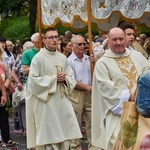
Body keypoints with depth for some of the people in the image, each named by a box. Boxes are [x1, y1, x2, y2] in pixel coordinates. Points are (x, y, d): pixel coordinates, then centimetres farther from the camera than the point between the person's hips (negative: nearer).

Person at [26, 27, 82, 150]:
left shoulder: (63, 58, 11)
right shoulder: (38, 58, -6)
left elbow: (72, 78, 13)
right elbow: (34, 80, -12)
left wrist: (64, 79, -9)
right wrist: (53, 78, -13)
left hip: (62, 102, 5)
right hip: (46, 103, -5)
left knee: (64, 133, 6)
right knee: (48, 135, -4)